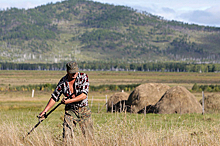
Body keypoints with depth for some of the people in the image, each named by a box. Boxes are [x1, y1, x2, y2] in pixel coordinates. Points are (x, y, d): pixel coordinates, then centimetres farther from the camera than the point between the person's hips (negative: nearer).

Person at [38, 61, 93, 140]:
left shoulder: (83, 77, -8)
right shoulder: (63, 81, -4)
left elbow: (84, 95, -16)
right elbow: (54, 97, 4)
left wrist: (69, 101, -23)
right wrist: (44, 111, -1)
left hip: (84, 111, -1)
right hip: (70, 111, 1)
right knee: (67, 136, -11)